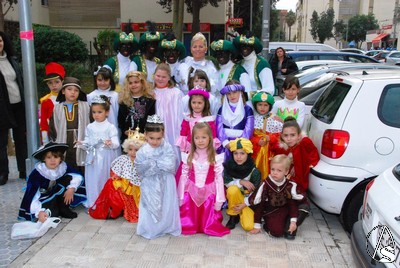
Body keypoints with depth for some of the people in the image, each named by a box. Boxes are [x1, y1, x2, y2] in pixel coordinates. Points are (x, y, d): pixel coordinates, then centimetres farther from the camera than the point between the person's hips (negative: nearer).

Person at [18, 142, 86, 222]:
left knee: (68, 178, -18)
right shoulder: (36, 174, -28)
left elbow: (78, 176, -15)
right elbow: (32, 197, -34)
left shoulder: (63, 167, -16)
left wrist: (71, 188, -32)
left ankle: (64, 209, -11)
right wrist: (39, 212, -48)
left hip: (57, 196, 5)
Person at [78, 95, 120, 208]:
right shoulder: (90, 127, 8)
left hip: (106, 159, -3)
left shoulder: (110, 127, -4)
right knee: (93, 180, 7)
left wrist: (111, 143, -33)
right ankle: (93, 204, 19)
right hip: (93, 159, 3)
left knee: (105, 180, 4)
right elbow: (87, 142, 13)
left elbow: (116, 143, -12)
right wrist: (82, 144, -8)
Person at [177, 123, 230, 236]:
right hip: (191, 191, 1)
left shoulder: (215, 158, -10)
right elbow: (183, 177, 0)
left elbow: (219, 178, -7)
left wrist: (219, 200, -7)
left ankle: (211, 228, 29)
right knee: (189, 216, 10)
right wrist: (180, 197, 2)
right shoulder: (188, 157, -5)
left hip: (208, 192, -1)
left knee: (209, 216, 6)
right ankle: (189, 227, 33)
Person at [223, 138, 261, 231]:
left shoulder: (254, 171, -18)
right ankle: (233, 216, -9)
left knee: (249, 226, -21)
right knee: (233, 189, -33)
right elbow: (226, 182, -18)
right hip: (234, 198, 1)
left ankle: (242, 212, 14)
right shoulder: (228, 166, -12)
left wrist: (244, 205, -18)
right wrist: (241, 182, -28)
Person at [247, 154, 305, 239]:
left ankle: (288, 227, -9)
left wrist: (293, 221, -14)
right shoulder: (265, 185, -13)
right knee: (277, 231, -30)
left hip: (285, 211, 4)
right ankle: (267, 225, 2)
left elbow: (292, 203, -2)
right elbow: (258, 205, -9)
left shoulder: (290, 185, -7)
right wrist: (257, 225, -6)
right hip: (271, 213, -4)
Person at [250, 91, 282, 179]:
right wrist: (257, 141, -16)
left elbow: (279, 134, -3)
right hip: (256, 149, 1)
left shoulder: (274, 119, -4)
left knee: (267, 167, 3)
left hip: (269, 149, 0)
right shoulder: (253, 118, -3)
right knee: (256, 167, 6)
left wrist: (270, 138, -17)